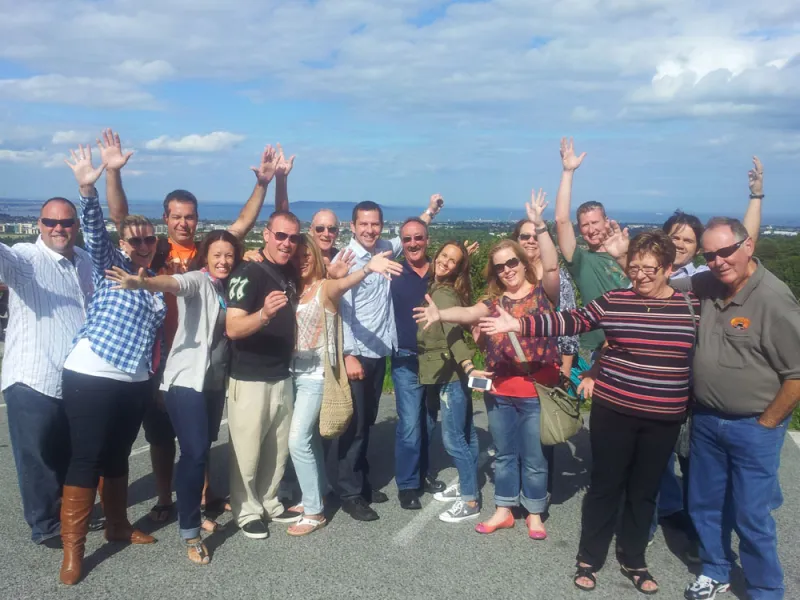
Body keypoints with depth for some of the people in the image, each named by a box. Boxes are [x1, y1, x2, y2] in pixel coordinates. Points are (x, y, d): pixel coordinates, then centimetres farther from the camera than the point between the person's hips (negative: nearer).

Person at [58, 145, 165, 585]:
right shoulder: (110, 265, -3)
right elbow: (95, 231, -20)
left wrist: (155, 377, 15)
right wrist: (87, 189, -32)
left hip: (134, 382, 6)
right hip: (91, 377, -6)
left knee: (118, 456, 18)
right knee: (87, 459, -2)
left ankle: (117, 525, 33)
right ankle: (72, 548, 7)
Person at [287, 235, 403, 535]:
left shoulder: (326, 287, -11)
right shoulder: (294, 288, 12)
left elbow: (343, 284, -32)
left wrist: (368, 268, -54)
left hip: (316, 374, -6)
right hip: (296, 371, 7)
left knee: (298, 440, -8)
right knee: (310, 437, 16)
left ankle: (314, 512, 3)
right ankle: (314, 496, 30)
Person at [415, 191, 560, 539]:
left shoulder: (542, 291, -2)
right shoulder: (495, 299, 7)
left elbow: (552, 266, -20)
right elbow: (470, 313, -10)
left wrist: (538, 225, -28)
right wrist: (440, 314, -29)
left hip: (537, 388, -4)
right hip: (500, 389, 4)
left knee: (533, 457, 9)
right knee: (505, 454, 17)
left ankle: (534, 514, 27)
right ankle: (504, 511, 32)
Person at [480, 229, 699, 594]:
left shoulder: (692, 306, -1)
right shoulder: (613, 301, -5)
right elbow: (569, 322, -8)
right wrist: (518, 324, -16)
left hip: (664, 419, 2)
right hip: (613, 412, -1)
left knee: (644, 491, 15)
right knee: (605, 487, 9)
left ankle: (633, 560, 34)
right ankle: (589, 558, 26)